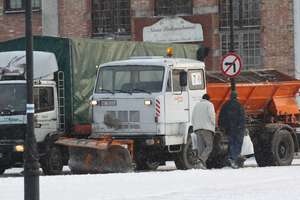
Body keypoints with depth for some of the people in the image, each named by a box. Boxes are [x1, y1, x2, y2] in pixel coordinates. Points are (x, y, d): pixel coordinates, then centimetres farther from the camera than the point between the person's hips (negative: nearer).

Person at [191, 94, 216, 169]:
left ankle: (202, 164, -4)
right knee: (209, 146, -5)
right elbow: (211, 115, -9)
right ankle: (202, 160, -27)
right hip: (207, 129, -5)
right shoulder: (209, 104, 5)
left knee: (200, 147, 3)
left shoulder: (197, 105, 21)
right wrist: (213, 125, 1)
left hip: (197, 128, 5)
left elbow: (193, 117, 15)